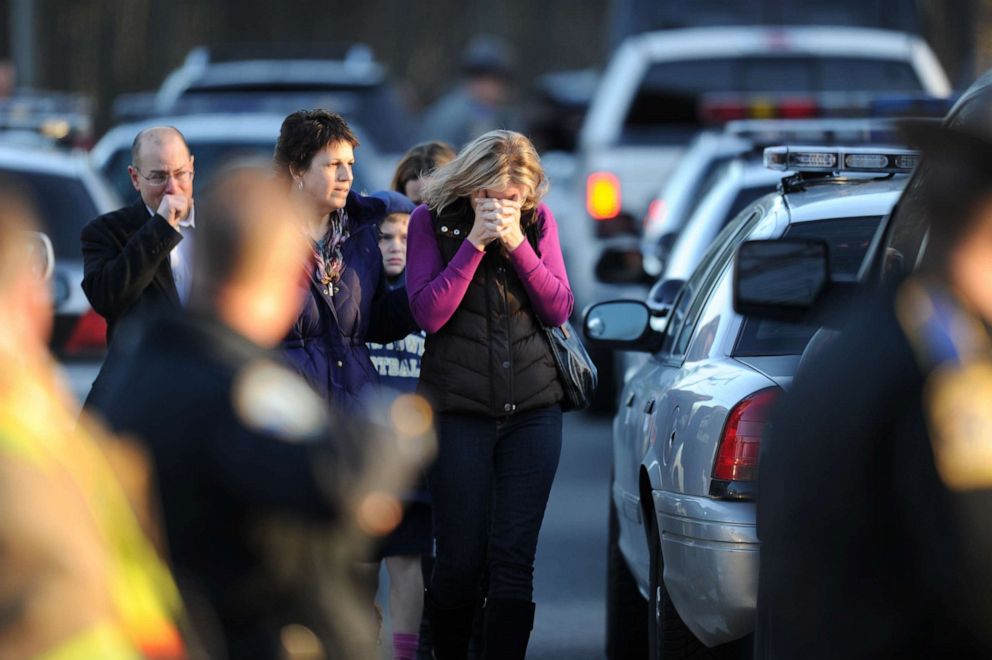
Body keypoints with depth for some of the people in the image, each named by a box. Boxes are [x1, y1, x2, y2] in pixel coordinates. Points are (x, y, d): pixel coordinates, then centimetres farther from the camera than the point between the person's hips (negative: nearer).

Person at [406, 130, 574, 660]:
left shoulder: (538, 222, 6)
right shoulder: (433, 220, -1)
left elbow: (559, 309, -1)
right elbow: (429, 313, -10)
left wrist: (516, 242, -11)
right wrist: (475, 242, -16)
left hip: (533, 410, 2)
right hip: (458, 411, -2)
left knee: (514, 557, -2)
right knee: (460, 559, -1)